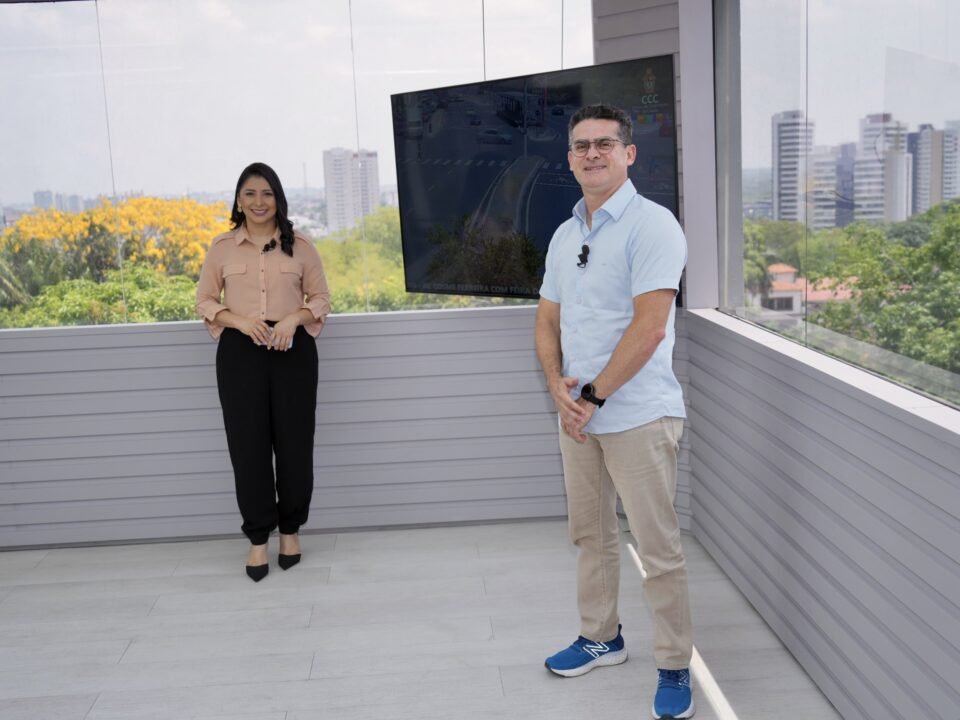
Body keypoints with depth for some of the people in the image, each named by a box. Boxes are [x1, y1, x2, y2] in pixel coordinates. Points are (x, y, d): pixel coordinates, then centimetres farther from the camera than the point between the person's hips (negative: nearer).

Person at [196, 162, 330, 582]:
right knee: (248, 444, 0)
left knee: (294, 441, 3)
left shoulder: (300, 245, 5)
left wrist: (294, 318, -12)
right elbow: (205, 300, 7)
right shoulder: (222, 247, 5)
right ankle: (258, 538, 12)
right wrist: (240, 321, -11)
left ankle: (290, 529, 22)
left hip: (293, 350, 0)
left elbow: (321, 298, 7)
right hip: (239, 352, 0)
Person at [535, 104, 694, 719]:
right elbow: (548, 321, 14)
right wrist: (558, 386, -4)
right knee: (590, 534, 18)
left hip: (637, 415, -7)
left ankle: (675, 667, 14)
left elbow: (650, 327, -19)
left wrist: (593, 394, -15)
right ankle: (601, 637, 35)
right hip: (578, 414, 7)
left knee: (658, 548, -1)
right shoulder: (565, 235, 12)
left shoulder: (651, 225, -11)